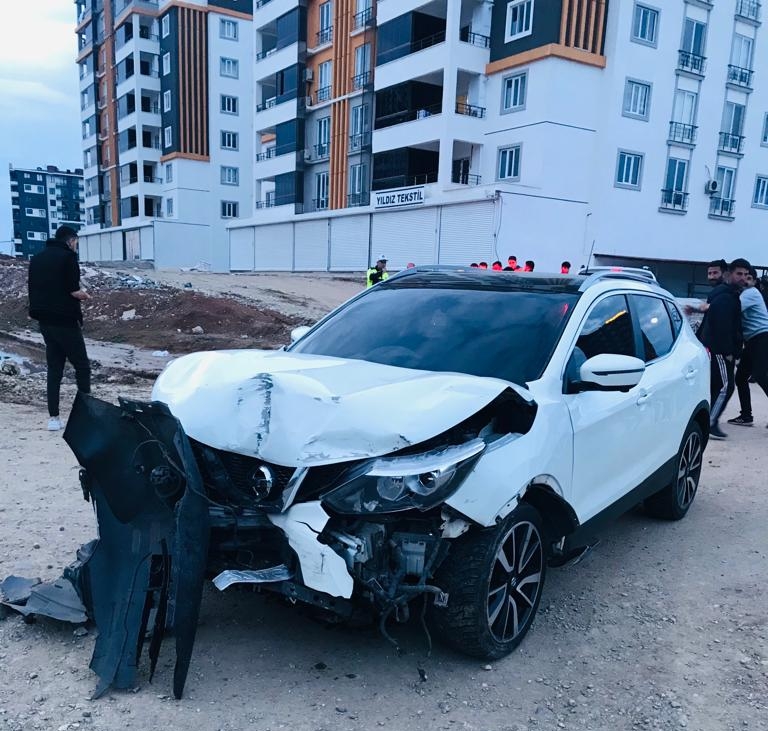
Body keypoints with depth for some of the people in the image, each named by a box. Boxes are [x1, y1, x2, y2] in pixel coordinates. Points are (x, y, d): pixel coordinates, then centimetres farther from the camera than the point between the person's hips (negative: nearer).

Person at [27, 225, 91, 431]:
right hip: (65, 320, -7)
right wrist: (83, 294, 3)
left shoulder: (37, 258, 13)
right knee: (82, 367, 2)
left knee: (54, 368, 10)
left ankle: (53, 417, 9)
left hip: (45, 321, 7)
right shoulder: (68, 256, -9)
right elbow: (73, 290, -16)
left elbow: (32, 287, 12)